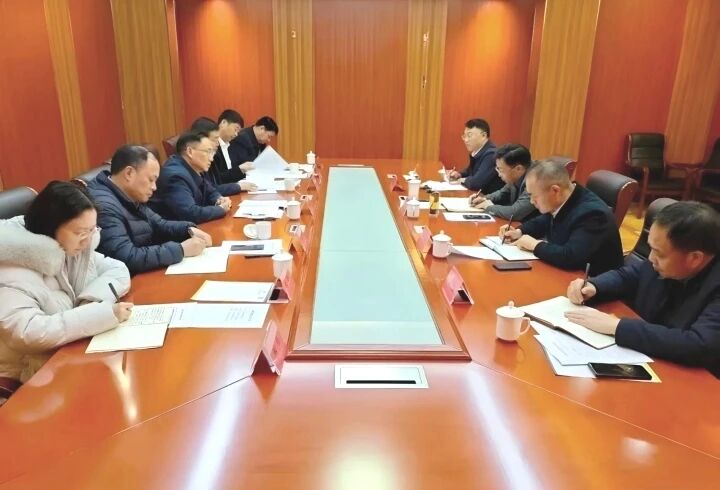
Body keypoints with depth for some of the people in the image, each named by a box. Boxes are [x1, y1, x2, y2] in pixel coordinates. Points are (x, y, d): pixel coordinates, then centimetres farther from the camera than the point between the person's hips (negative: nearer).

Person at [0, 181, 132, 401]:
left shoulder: (73, 249, 2)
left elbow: (118, 270, 1)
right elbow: (26, 334, -33)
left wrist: (92, 302, -18)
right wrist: (102, 314, -35)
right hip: (23, 381, -7)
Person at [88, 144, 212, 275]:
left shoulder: (130, 197, 6)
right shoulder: (103, 205, -23)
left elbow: (158, 224, 18)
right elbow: (128, 259, -29)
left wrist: (189, 229, -1)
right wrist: (181, 249, -24)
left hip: (147, 274, 8)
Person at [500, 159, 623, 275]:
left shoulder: (592, 213, -28)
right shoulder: (558, 202, -4)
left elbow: (569, 257, -39)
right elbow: (545, 221, 18)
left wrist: (535, 244, -24)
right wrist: (520, 232, 0)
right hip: (567, 272, 7)